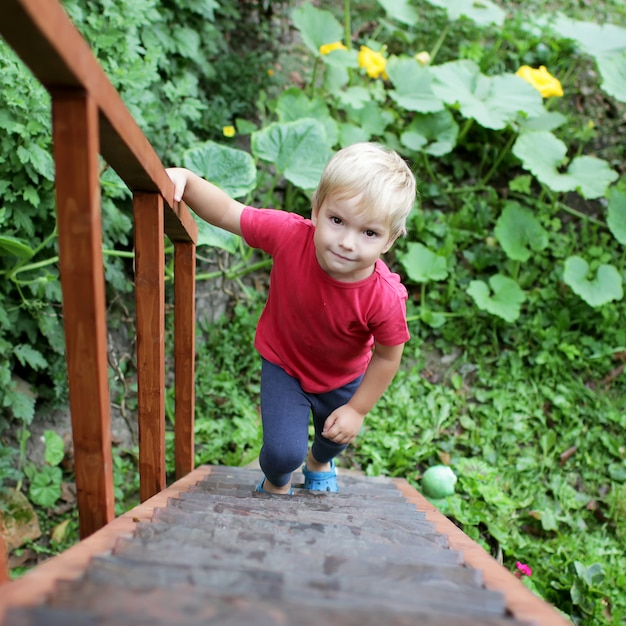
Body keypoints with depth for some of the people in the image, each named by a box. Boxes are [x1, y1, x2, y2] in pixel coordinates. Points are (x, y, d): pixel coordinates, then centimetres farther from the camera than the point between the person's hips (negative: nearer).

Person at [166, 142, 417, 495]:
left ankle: (319, 463, 69)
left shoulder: (385, 297, -37)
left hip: (344, 377, 1)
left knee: (337, 437, 28)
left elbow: (387, 357, -20)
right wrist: (186, 180, -38)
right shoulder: (290, 234, -36)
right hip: (283, 364, -1)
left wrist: (358, 410, -11)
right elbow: (227, 213, -22)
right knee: (283, 452, -9)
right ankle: (276, 485, 33)